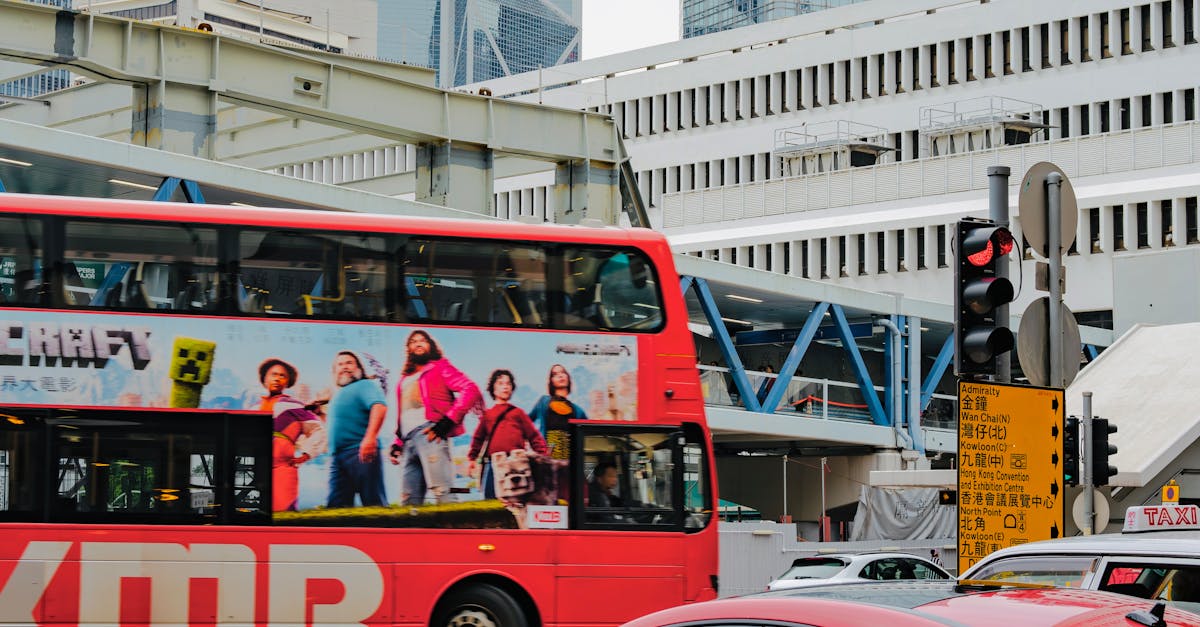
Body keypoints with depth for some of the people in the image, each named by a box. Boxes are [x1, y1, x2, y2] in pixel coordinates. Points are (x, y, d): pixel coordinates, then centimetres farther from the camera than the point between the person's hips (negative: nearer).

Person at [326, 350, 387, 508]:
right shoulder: (338, 394, 28)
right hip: (338, 457, 9)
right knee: (335, 505, 1)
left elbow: (379, 406, -19)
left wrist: (370, 437, -30)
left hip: (361, 453, -9)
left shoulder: (365, 385, 0)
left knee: (373, 503, -10)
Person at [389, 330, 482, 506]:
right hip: (408, 440, 7)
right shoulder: (405, 378, 30)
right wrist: (397, 443, 18)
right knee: (408, 499, -1)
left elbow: (470, 390, -2)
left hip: (429, 433, -7)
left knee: (441, 491, -21)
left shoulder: (440, 367, 12)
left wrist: (448, 420, -12)